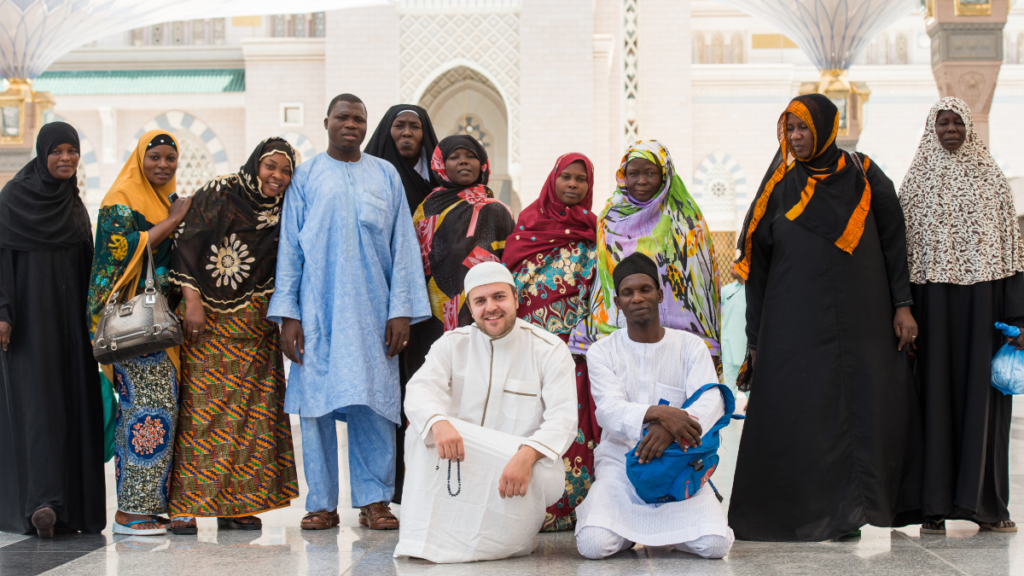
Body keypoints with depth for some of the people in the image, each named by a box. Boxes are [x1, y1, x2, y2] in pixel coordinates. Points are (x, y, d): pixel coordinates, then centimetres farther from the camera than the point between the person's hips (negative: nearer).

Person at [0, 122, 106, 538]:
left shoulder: (74, 202, 13)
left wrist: (91, 317, 12)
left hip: (68, 313, 6)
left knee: (73, 401, 2)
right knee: (36, 398, -13)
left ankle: (71, 503, 6)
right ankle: (42, 501, -18)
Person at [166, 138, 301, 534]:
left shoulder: (282, 213, 11)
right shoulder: (217, 195, -4)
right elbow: (188, 245, -8)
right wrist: (192, 300, -15)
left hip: (256, 325, 5)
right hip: (209, 321, -5)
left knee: (252, 410, 2)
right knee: (201, 405, -8)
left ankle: (237, 505, 8)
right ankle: (185, 505, -7)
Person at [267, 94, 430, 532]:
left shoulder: (385, 175, 12)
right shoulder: (306, 176, 9)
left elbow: (402, 246, 8)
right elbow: (290, 246, 6)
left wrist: (401, 310, -1)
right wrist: (287, 313, -2)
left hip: (371, 311, 1)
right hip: (317, 311, 0)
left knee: (374, 405, -3)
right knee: (316, 403, -1)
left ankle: (374, 500, 4)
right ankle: (322, 504, 5)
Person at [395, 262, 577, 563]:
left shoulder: (549, 349, -2)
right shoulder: (452, 344, 6)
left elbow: (562, 418, -14)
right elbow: (420, 390, -12)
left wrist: (527, 455, -36)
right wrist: (439, 422, -37)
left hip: (519, 462, -2)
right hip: (460, 463, 2)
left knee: (545, 475, -35)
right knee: (421, 431, -24)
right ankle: (424, 538, -20)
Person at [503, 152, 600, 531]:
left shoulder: (595, 231, 11)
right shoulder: (528, 223, 11)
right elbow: (510, 280, 10)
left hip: (577, 340, 0)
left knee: (574, 418, -6)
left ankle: (574, 506, -3)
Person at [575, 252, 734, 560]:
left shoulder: (690, 346, 6)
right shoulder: (602, 351, 4)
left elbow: (711, 403, -10)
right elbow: (609, 410, -13)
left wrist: (671, 429, -33)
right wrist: (658, 413, -34)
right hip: (621, 460, -1)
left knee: (714, 544, -24)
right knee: (593, 544, -28)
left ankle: (660, 523, 10)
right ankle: (631, 526, 9)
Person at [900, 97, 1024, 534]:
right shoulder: (915, 182, 6)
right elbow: (903, 251, 4)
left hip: (984, 299, 1)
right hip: (934, 297, -1)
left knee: (983, 391, 1)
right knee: (936, 392, -1)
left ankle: (985, 502, 8)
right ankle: (936, 505, 2)